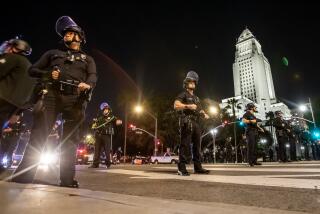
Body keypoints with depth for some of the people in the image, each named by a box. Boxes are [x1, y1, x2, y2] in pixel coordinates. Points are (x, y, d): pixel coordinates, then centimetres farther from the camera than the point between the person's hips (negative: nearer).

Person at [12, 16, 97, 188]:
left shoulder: (87, 59, 23)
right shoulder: (53, 53, 26)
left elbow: (93, 77, 3)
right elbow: (32, 70, 21)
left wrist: (88, 85, -21)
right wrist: (48, 73, -2)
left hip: (74, 99, -1)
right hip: (51, 95, 1)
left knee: (70, 139, -4)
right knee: (38, 135, -6)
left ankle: (67, 179, -2)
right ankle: (23, 174, 0)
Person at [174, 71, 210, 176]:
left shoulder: (196, 97, 27)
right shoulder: (183, 94, 2)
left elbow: (200, 109, 26)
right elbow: (176, 105, -13)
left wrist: (204, 114, 5)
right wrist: (188, 106, -20)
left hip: (196, 123, 8)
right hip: (187, 122, -8)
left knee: (196, 145, 9)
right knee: (185, 145, -11)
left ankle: (198, 167, 15)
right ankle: (181, 168, -8)